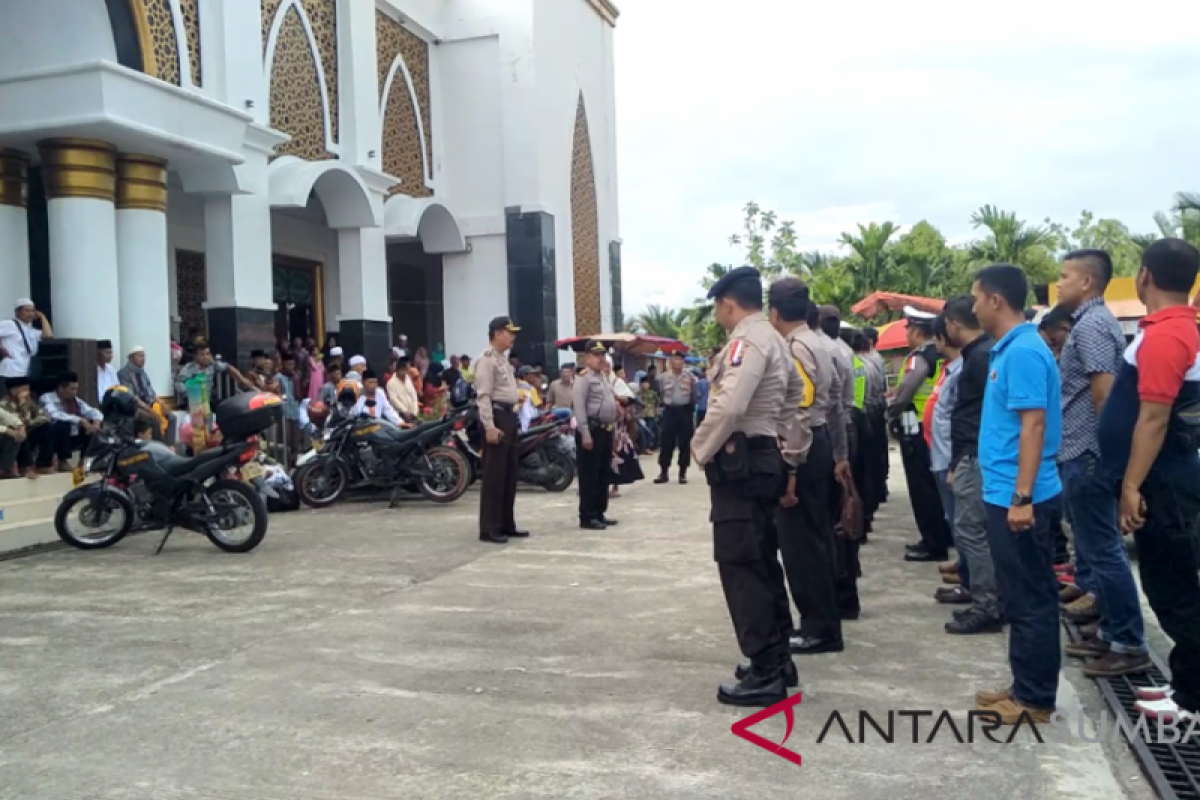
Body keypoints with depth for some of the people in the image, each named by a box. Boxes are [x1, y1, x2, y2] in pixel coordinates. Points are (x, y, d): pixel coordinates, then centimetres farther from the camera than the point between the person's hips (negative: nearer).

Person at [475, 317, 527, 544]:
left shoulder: (503, 360, 19)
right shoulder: (487, 360, -12)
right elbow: (484, 396, -19)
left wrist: (511, 419, 18)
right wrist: (489, 426, -25)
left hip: (509, 416, 10)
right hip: (496, 417, -10)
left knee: (510, 474, 13)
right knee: (494, 475, -8)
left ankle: (506, 524, 21)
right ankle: (489, 529, -3)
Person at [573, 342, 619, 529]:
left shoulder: (604, 377, 19)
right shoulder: (583, 378, -10)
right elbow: (579, 407, -17)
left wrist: (612, 429, 19)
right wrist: (585, 434, -22)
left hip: (606, 431, 9)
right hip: (592, 431, -9)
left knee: (605, 475, 12)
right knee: (589, 476, -6)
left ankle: (599, 513, 21)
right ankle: (587, 517, -2)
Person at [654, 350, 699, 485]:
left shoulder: (690, 377, -2)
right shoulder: (663, 377, 0)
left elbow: (694, 395, 7)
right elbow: (660, 394, 13)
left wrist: (691, 408, 8)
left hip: (685, 411, 0)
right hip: (670, 411, 0)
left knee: (684, 443, 3)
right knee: (666, 442, 1)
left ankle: (682, 473, 11)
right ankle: (663, 473, 8)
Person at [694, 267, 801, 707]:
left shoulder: (747, 339, -15)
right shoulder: (773, 339, 17)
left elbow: (728, 406, -27)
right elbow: (794, 396, 25)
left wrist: (701, 450, -13)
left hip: (739, 463, -10)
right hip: (764, 458, 10)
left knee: (740, 565, -6)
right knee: (761, 561, 16)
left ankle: (765, 674, -3)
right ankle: (776, 657, 24)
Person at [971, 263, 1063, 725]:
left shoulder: (1023, 352, -17)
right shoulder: (1010, 349, 13)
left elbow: (1034, 425, -22)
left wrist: (1022, 497, -24)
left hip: (1017, 498, -10)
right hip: (1005, 494, 10)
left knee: (1030, 599, 0)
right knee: (1022, 597, 16)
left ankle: (1035, 700, 10)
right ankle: (1026, 689, 26)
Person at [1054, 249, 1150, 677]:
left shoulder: (1090, 325, -15)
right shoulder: (1095, 321, 17)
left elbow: (1104, 390, -22)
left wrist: (1106, 451, -19)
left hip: (1086, 454, -10)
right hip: (1082, 451, 10)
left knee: (1102, 549, -5)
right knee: (1099, 545, 15)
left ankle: (1129, 644, 3)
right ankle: (1113, 633, 23)